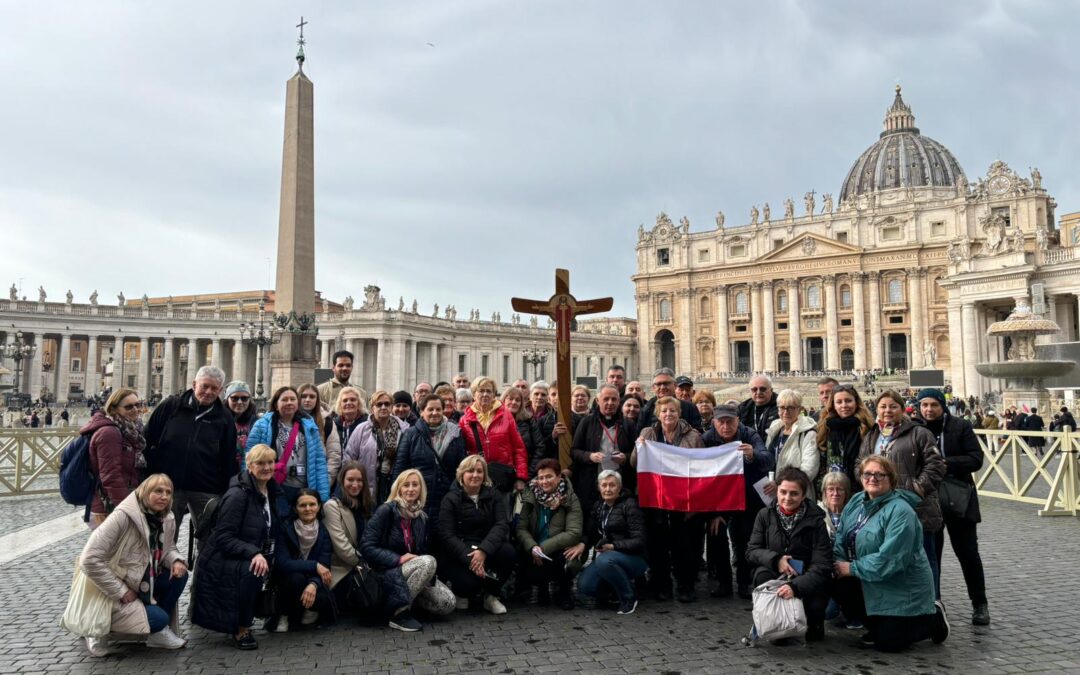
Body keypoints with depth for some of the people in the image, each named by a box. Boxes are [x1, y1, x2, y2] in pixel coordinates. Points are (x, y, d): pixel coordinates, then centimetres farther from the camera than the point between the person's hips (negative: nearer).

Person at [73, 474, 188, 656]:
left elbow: (168, 548, 11)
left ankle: (159, 632, 4)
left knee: (179, 574, -13)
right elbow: (89, 560, -28)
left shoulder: (167, 519, -5)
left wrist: (177, 560, -15)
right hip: (112, 593, -7)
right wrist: (121, 592, -23)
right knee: (159, 618, -19)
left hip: (140, 584, 7)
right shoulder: (122, 517, -27)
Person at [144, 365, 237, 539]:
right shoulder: (170, 406, 2)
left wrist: (228, 494, 0)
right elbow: (148, 441, 5)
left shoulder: (224, 417, 3)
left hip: (206, 491, 0)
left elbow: (229, 459, 4)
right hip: (167, 486, 0)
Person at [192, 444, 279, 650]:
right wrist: (253, 553, -35)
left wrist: (265, 556, 1)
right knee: (252, 571, -34)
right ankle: (241, 630, -16)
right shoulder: (238, 495, -18)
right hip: (221, 561, -9)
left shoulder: (270, 491, 5)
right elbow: (223, 537, -23)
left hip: (256, 558, 9)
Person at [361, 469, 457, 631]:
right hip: (387, 572, -6)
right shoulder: (386, 510, -12)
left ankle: (409, 596, 10)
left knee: (447, 604, -13)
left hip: (412, 571, 6)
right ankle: (399, 612, -21)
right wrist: (398, 559, -26)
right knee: (428, 562, -33)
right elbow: (367, 547, -17)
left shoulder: (421, 516, 7)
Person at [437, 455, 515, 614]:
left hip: (486, 548, 3)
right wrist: (469, 559, -27)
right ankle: (462, 594, 10)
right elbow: (447, 535, -12)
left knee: (507, 551, -27)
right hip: (457, 553, -3)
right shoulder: (450, 499, -4)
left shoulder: (493, 496, 4)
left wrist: (483, 551, -27)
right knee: (469, 581, -31)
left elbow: (501, 525, -10)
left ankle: (491, 596, -3)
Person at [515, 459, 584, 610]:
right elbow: (521, 528, -5)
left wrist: (544, 547, -24)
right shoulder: (530, 497, 1)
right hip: (534, 551, 2)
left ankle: (564, 590, 5)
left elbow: (574, 533, -17)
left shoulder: (570, 499, -6)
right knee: (526, 573, -27)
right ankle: (543, 586, 14)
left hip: (560, 551, -2)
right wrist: (533, 547, -26)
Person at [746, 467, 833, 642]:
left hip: (806, 583, -2)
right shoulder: (765, 515, -5)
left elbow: (822, 566, -19)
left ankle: (815, 625, 9)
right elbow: (751, 550, -3)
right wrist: (776, 559, -24)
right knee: (762, 574, -29)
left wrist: (795, 586, -35)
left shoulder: (815, 521, -13)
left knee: (815, 606, -30)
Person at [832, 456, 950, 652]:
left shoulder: (900, 511, -23)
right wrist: (840, 564, -15)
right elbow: (841, 538, 4)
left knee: (887, 642, -8)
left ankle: (934, 618, 19)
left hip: (902, 589, -7)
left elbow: (889, 559, -28)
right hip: (870, 583, 7)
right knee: (836, 585, -14)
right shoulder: (856, 502, 3)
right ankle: (879, 625, 12)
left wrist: (853, 568, -21)